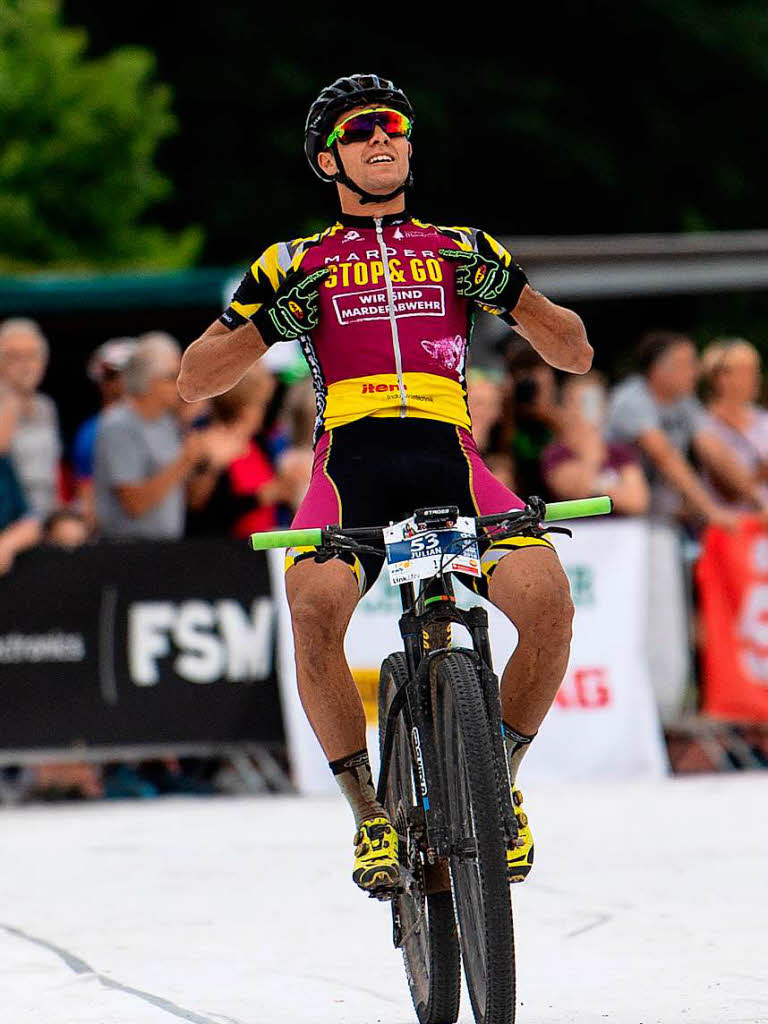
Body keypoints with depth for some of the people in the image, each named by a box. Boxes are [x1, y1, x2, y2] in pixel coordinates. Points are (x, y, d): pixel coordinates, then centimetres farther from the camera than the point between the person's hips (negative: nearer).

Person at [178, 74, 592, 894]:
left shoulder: (462, 251, 23)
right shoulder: (294, 266, 20)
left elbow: (574, 354, 20)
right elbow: (194, 382, 17)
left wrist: (504, 289, 2)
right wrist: (270, 321, 0)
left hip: (451, 459, 1)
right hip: (348, 463, -1)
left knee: (547, 599, -26)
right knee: (315, 610, -32)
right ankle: (370, 814, -16)